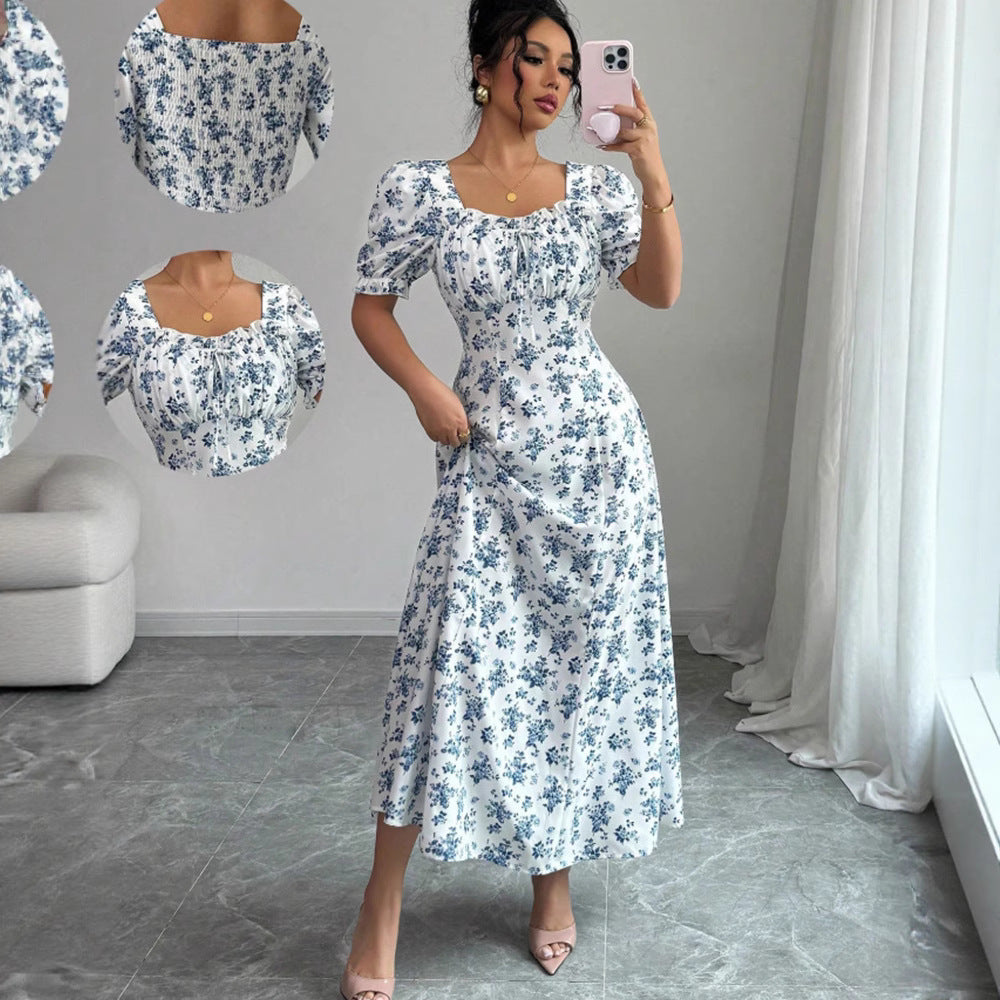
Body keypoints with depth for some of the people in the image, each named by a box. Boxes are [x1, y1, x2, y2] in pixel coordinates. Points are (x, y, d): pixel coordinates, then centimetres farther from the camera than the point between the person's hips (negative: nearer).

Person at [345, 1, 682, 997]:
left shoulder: (591, 188, 5)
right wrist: (426, 392, -8)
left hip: (597, 447, 3)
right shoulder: (418, 188, -1)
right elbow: (370, 308, 5)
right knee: (452, 664, -6)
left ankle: (554, 873, 27)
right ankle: (380, 913, 6)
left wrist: (653, 175, -16)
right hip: (489, 458, -2)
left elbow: (660, 289, -7)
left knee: (583, 658, 8)